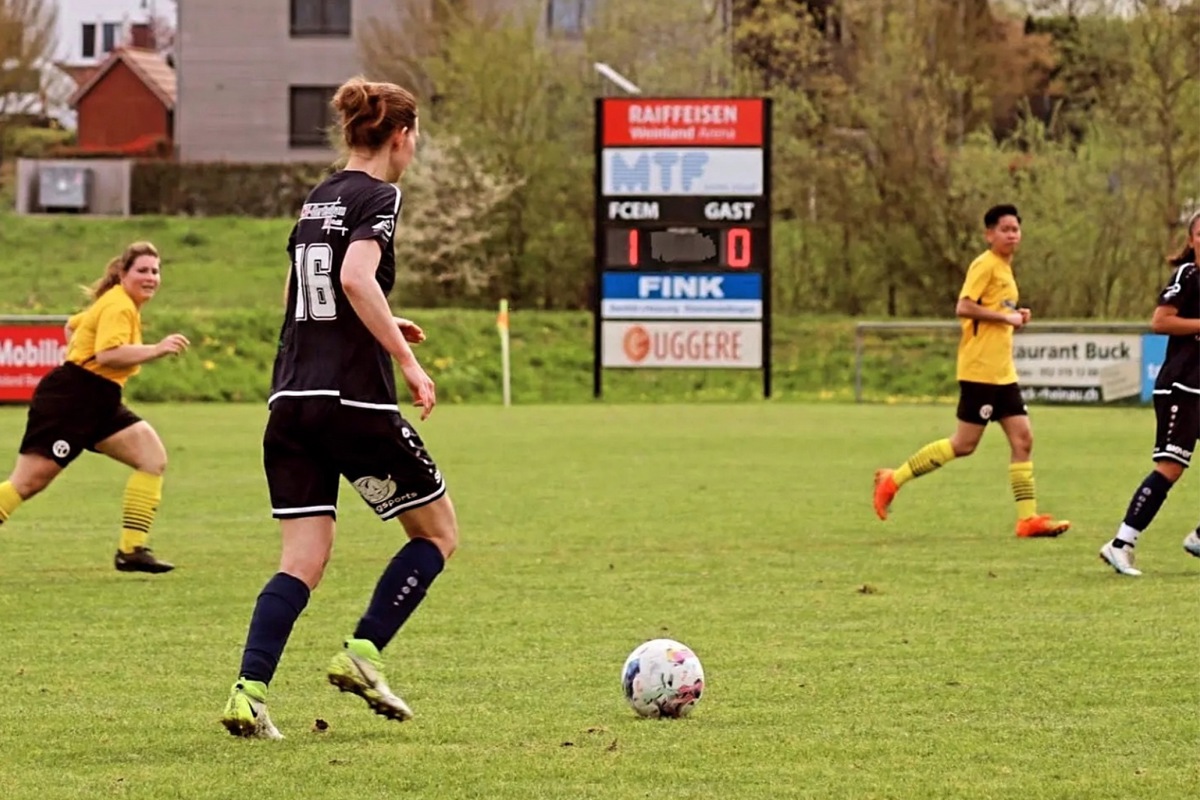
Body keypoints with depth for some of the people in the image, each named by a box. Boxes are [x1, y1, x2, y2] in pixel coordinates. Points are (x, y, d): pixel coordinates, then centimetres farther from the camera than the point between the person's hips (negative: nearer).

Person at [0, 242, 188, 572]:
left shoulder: (124, 305, 18)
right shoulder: (118, 307, -13)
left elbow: (72, 325, 31)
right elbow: (107, 355, -28)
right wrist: (157, 349, -28)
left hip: (98, 404, 10)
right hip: (69, 399, -10)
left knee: (154, 457, -3)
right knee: (27, 482, -11)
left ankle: (132, 550, -6)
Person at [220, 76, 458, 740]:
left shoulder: (317, 200, 18)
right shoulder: (378, 197, -6)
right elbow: (356, 278, -23)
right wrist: (406, 360, -19)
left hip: (290, 402, 7)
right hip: (355, 400, -7)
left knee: (301, 563, 3)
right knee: (438, 534, 10)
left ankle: (248, 693, -13)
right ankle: (361, 653, 1)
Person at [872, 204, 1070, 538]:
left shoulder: (1004, 268, 18)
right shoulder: (985, 265, -10)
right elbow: (963, 308, -20)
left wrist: (1014, 317, 6)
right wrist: (1005, 317, -16)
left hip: (1003, 372, 9)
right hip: (980, 369, -9)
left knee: (1023, 439, 1)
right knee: (964, 444, -7)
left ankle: (1028, 517, 1)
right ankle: (893, 479, 3)